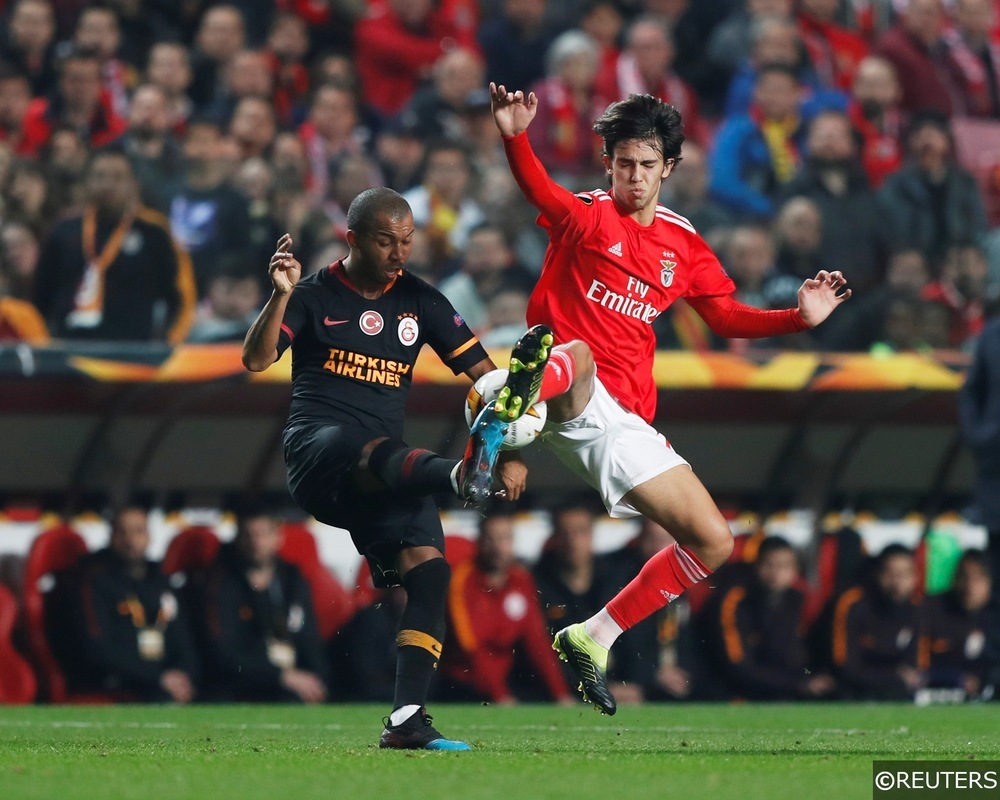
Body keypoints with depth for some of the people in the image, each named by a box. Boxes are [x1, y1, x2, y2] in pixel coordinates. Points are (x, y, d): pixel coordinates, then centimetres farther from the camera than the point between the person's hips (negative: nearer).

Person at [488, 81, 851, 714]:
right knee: (577, 356, -42)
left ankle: (593, 640, 14)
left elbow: (727, 317, 26)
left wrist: (801, 317, 9)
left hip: (625, 424, 6)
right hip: (571, 399, -6)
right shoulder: (585, 216, 1)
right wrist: (515, 137, -43)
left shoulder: (684, 245, 17)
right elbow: (538, 189, -21)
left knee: (714, 542, 3)